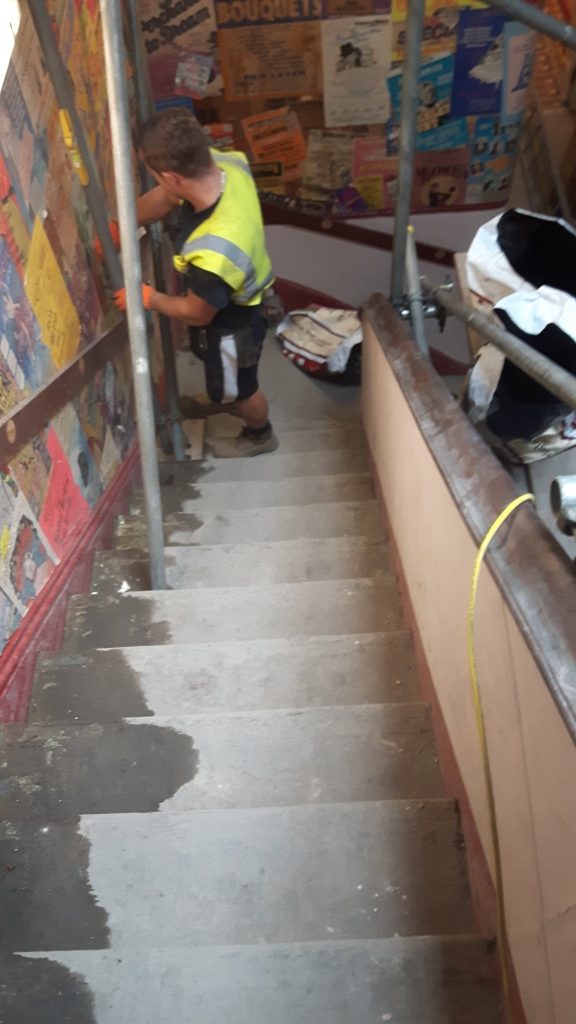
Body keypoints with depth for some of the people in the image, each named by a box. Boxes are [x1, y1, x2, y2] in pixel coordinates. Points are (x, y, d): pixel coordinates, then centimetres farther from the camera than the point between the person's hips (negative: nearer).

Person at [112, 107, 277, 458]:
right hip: (245, 292, 7)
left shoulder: (211, 255, -47)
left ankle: (260, 435, 55)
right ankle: (225, 397, 69)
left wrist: (148, 297, -8)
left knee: (239, 386, 24)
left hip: (231, 321, -7)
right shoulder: (225, 164, -25)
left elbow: (197, 313, -25)